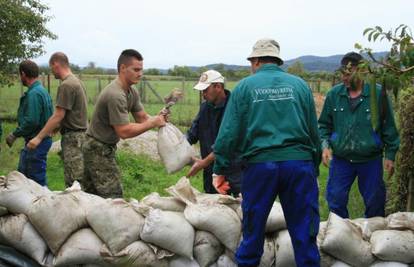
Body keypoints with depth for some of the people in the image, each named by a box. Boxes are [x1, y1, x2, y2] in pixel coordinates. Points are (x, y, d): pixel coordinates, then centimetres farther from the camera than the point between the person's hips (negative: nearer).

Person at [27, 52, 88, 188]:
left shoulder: (66, 85, -16)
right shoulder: (76, 81, 13)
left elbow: (58, 116, -18)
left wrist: (39, 137, -15)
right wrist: (58, 127, 20)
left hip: (72, 137, -9)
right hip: (80, 134, 9)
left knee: (74, 182, -6)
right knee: (79, 180, 12)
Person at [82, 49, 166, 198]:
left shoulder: (132, 92, 5)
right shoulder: (115, 95, -26)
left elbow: (142, 118, 5)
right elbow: (124, 132, -27)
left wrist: (158, 118, -15)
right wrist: (153, 123, -22)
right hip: (99, 150, -10)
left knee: (92, 195, 16)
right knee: (113, 197, -8)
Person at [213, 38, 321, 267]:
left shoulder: (244, 87, 4)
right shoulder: (299, 85, 9)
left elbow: (229, 133, -1)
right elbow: (314, 132, 11)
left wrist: (220, 169, 6)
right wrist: (315, 166, 20)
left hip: (259, 164, -1)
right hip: (299, 162, 1)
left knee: (253, 228, 13)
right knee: (304, 231, 7)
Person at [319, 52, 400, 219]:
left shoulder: (378, 94, -7)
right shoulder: (334, 94, 0)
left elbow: (389, 127, -1)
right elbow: (324, 124, 10)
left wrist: (390, 156, 0)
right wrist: (325, 145, -5)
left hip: (371, 161, -2)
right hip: (340, 160, 2)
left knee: (375, 203, 10)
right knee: (335, 200, 6)